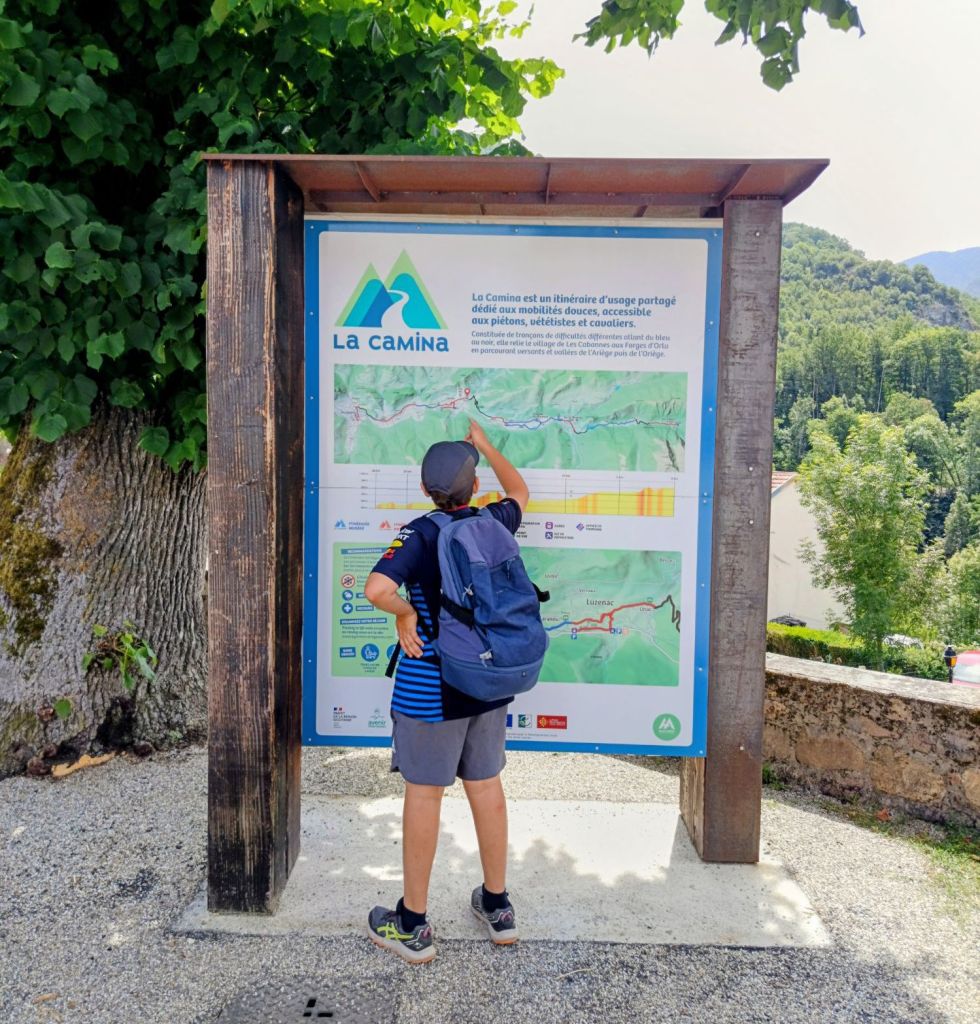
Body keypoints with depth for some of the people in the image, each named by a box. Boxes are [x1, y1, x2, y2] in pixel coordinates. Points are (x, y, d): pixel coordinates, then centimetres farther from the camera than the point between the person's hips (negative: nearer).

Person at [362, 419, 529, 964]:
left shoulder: (420, 534, -15)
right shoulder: (494, 524, -1)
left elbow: (377, 588, -32)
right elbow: (519, 491, 22)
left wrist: (406, 614, -13)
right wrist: (485, 446, 31)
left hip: (429, 687, -5)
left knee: (424, 795, 7)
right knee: (487, 786, 17)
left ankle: (412, 925, 23)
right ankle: (498, 906, 33)